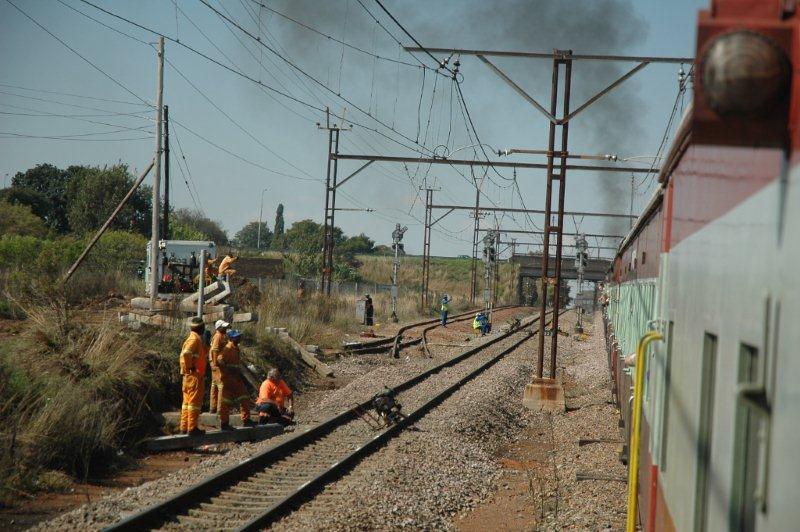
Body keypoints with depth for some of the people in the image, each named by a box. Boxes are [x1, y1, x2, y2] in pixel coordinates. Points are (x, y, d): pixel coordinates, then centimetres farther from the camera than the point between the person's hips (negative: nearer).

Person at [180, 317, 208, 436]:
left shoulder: (195, 338, 16)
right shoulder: (195, 339, -15)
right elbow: (186, 354, -29)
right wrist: (190, 367, -21)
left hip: (190, 376, 10)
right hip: (194, 375, -10)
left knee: (187, 401, 13)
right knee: (195, 401, -6)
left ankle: (184, 427, 18)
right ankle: (192, 428, -5)